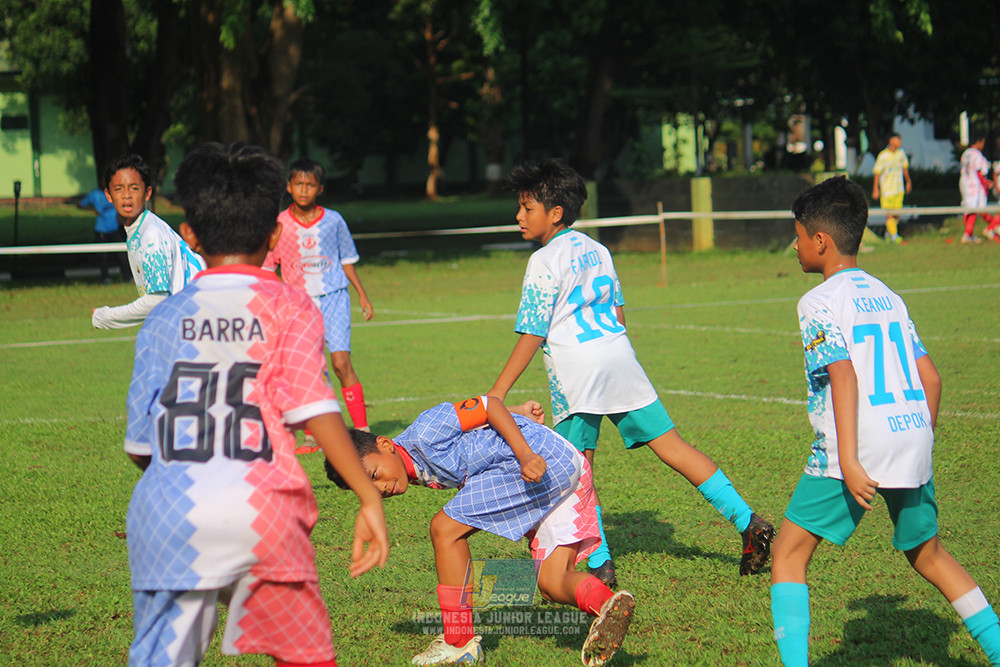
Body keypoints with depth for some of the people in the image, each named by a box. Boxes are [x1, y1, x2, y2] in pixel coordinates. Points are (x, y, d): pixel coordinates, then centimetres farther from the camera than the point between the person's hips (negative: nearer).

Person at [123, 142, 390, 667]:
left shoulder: (166, 317, 13)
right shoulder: (288, 307, 7)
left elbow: (139, 443, 11)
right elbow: (310, 405, -8)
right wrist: (369, 496, -9)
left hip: (168, 511, 1)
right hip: (258, 508, -1)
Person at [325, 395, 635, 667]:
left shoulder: (425, 431, -12)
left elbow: (490, 405, -15)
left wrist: (527, 455, -24)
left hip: (539, 459, -11)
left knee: (445, 528, -9)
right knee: (551, 583, 4)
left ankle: (460, 642, -4)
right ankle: (607, 602, -25)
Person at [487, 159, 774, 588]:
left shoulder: (544, 262, -7)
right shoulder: (596, 250, 16)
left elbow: (532, 336, -9)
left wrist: (497, 393, -6)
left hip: (576, 370, -7)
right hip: (620, 358, 7)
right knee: (671, 444, 7)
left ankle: (599, 565, 1)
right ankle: (748, 522, 3)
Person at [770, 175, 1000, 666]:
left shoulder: (820, 302, -4)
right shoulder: (887, 296, 17)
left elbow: (844, 377, -17)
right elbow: (930, 378, 15)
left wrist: (848, 460, -22)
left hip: (859, 445, -7)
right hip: (912, 439, 7)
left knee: (789, 551, 1)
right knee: (927, 554, 21)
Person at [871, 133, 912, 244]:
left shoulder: (901, 153, 3)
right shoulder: (883, 156, -13)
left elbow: (905, 167, 17)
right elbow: (877, 173, -8)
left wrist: (908, 182, 23)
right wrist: (875, 189, -9)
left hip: (899, 188, 5)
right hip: (886, 188, -5)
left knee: (896, 214, 7)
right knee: (889, 214, -7)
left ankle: (888, 234, 24)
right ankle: (894, 236, -3)